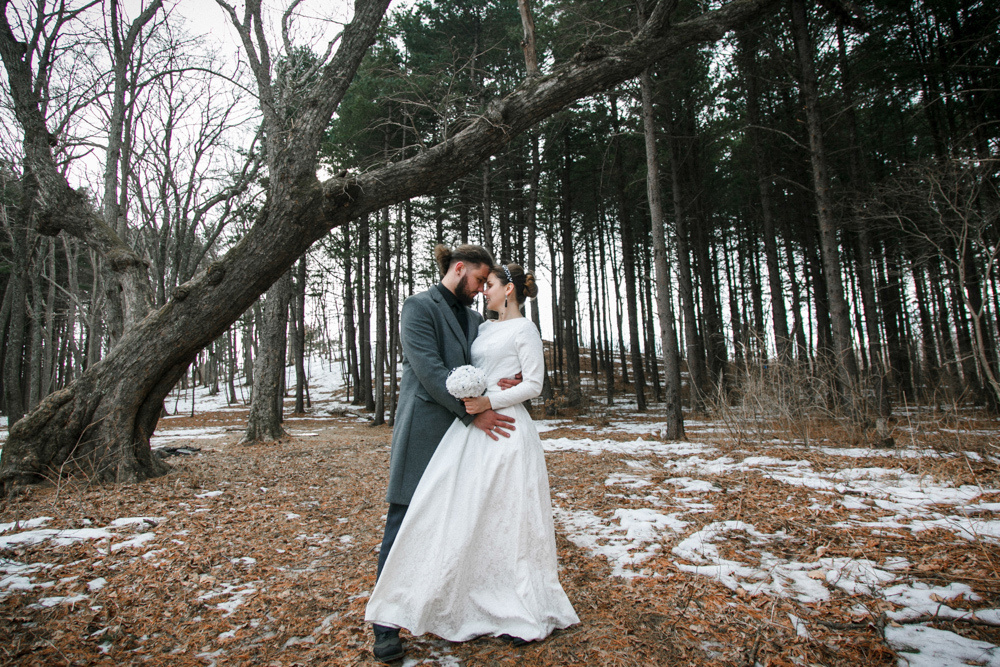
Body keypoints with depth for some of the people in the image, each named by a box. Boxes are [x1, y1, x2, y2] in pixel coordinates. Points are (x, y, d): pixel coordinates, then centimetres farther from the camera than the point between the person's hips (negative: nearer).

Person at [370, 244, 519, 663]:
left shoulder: (473, 318, 17)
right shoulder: (419, 307, -4)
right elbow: (429, 370, -14)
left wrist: (507, 381, -8)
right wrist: (473, 412, -17)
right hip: (424, 431, -6)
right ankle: (387, 624, 12)